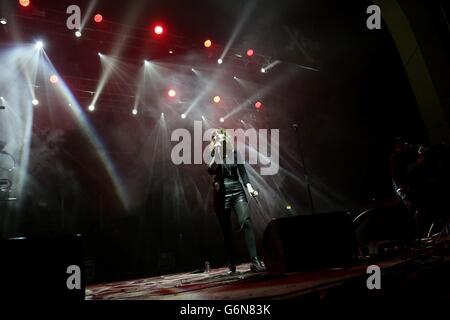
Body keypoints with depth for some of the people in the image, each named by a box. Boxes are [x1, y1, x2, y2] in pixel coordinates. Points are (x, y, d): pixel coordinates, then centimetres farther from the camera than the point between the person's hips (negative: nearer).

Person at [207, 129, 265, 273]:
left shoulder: (235, 153, 11)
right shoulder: (213, 155, 8)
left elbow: (242, 172, 9)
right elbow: (211, 170, -9)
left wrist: (249, 187, -6)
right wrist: (217, 153, -17)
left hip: (237, 191, 0)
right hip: (222, 194, 0)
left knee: (246, 221, -19)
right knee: (226, 230, 1)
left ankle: (254, 260, -27)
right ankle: (231, 265, 8)